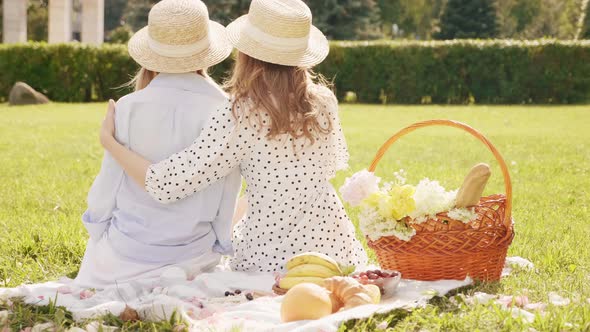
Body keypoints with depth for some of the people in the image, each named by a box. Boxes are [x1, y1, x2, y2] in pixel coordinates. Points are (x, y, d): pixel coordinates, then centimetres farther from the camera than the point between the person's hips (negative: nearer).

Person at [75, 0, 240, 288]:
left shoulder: (129, 108, -12)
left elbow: (109, 181, -3)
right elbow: (229, 193, -1)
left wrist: (96, 227, 16)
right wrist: (222, 244, 14)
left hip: (128, 252, 0)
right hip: (193, 254, 1)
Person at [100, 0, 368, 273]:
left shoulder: (239, 116, -19)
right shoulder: (323, 101, -5)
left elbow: (166, 186, -20)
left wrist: (108, 140, -8)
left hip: (271, 258, -4)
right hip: (334, 245, 4)